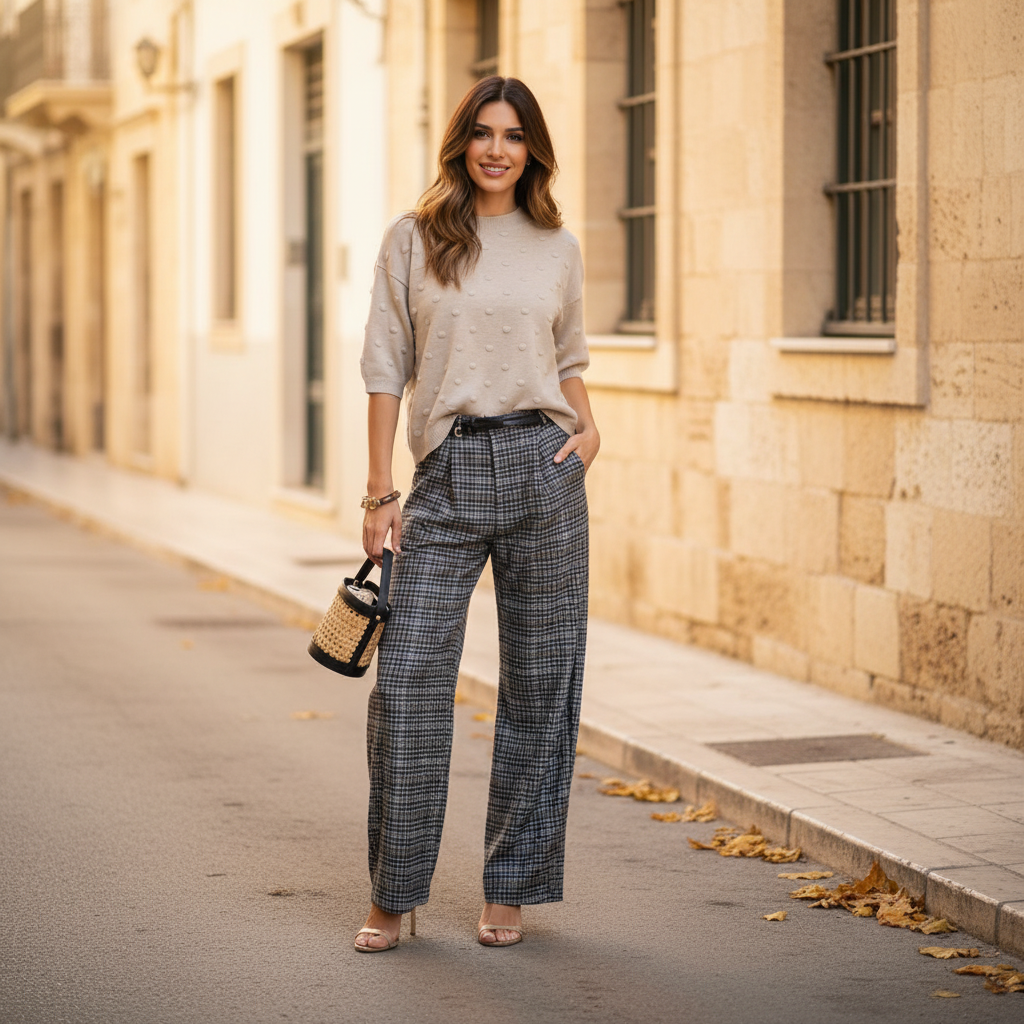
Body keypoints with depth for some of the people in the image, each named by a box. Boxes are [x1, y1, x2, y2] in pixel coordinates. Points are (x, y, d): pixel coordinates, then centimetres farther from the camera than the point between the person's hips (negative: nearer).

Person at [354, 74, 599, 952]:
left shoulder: (557, 247, 9)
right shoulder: (413, 240, 4)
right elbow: (387, 367, 3)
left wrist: (591, 426, 2)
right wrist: (381, 493, -2)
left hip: (542, 464, 2)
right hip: (447, 473, -1)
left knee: (539, 682, 4)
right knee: (408, 679, -7)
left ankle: (512, 889, 15)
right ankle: (396, 896, 6)